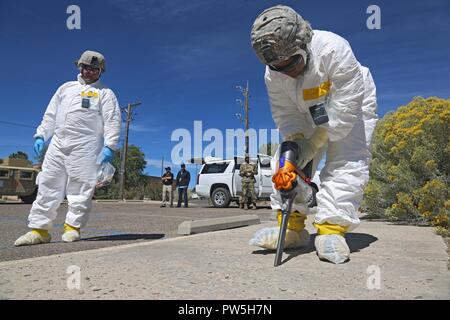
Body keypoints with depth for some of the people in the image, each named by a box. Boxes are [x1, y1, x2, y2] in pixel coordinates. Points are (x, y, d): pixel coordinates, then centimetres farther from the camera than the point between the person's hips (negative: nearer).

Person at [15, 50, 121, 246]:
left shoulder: (105, 93, 7)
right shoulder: (66, 88, 23)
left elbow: (112, 120, -5)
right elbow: (50, 115, 23)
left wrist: (109, 146, -17)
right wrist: (41, 135, 13)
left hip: (85, 147, -5)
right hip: (58, 144, 5)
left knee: (81, 187, -6)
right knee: (48, 185, 1)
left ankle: (73, 226, 4)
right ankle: (39, 229, 5)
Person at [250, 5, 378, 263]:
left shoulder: (334, 49, -35)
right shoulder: (273, 76, -18)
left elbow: (346, 106, -34)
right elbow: (285, 114, -12)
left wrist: (315, 142, -33)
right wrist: (296, 140, -30)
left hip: (351, 109, -4)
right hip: (309, 117, 4)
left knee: (346, 163, -22)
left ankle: (332, 228, -19)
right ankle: (291, 224, -3)